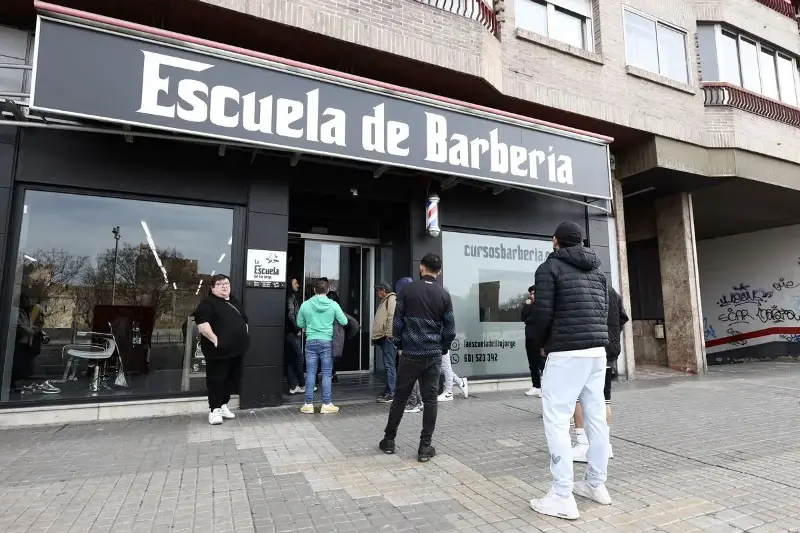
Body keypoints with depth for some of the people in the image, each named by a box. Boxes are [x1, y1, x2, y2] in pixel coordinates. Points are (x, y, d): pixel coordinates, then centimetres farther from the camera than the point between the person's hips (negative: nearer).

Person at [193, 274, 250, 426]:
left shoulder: (234, 303, 18)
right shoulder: (208, 303, -6)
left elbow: (244, 322, 28)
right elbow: (201, 323, -20)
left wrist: (245, 337, 17)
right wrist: (215, 339, -23)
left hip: (235, 350, 8)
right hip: (219, 351, -8)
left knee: (233, 379, 13)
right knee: (216, 380, -1)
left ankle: (223, 405, 27)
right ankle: (214, 410, 11)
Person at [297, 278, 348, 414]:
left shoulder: (305, 304, -2)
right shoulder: (333, 305, -5)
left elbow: (300, 324, 8)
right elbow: (344, 322, 0)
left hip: (311, 341, 1)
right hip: (327, 342, -1)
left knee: (310, 373, 7)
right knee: (327, 374, 5)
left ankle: (308, 404, 12)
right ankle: (326, 404, 10)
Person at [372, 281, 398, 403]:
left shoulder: (392, 299, -10)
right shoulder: (385, 301, 23)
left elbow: (392, 318, -21)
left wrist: (389, 334, -21)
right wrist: (377, 337, 24)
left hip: (388, 338, -11)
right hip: (383, 338, 11)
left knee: (390, 365, -9)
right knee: (389, 365, 14)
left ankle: (391, 393, -7)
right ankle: (388, 391, 20)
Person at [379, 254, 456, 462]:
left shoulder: (407, 291, -3)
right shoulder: (444, 295, -1)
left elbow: (397, 322, -1)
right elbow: (450, 329, 0)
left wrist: (399, 346, 12)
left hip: (410, 353, 0)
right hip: (433, 355, 0)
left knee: (400, 397, 11)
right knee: (430, 399, 6)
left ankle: (389, 440, 21)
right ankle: (425, 446, 9)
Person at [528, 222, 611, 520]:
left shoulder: (550, 267, -4)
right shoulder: (597, 271, 17)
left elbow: (542, 313, -11)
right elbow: (604, 311, 14)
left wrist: (540, 344, 5)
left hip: (566, 353, -8)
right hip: (598, 350, 8)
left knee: (556, 421, -4)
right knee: (596, 417, 13)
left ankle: (562, 498, -2)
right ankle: (596, 484, 24)